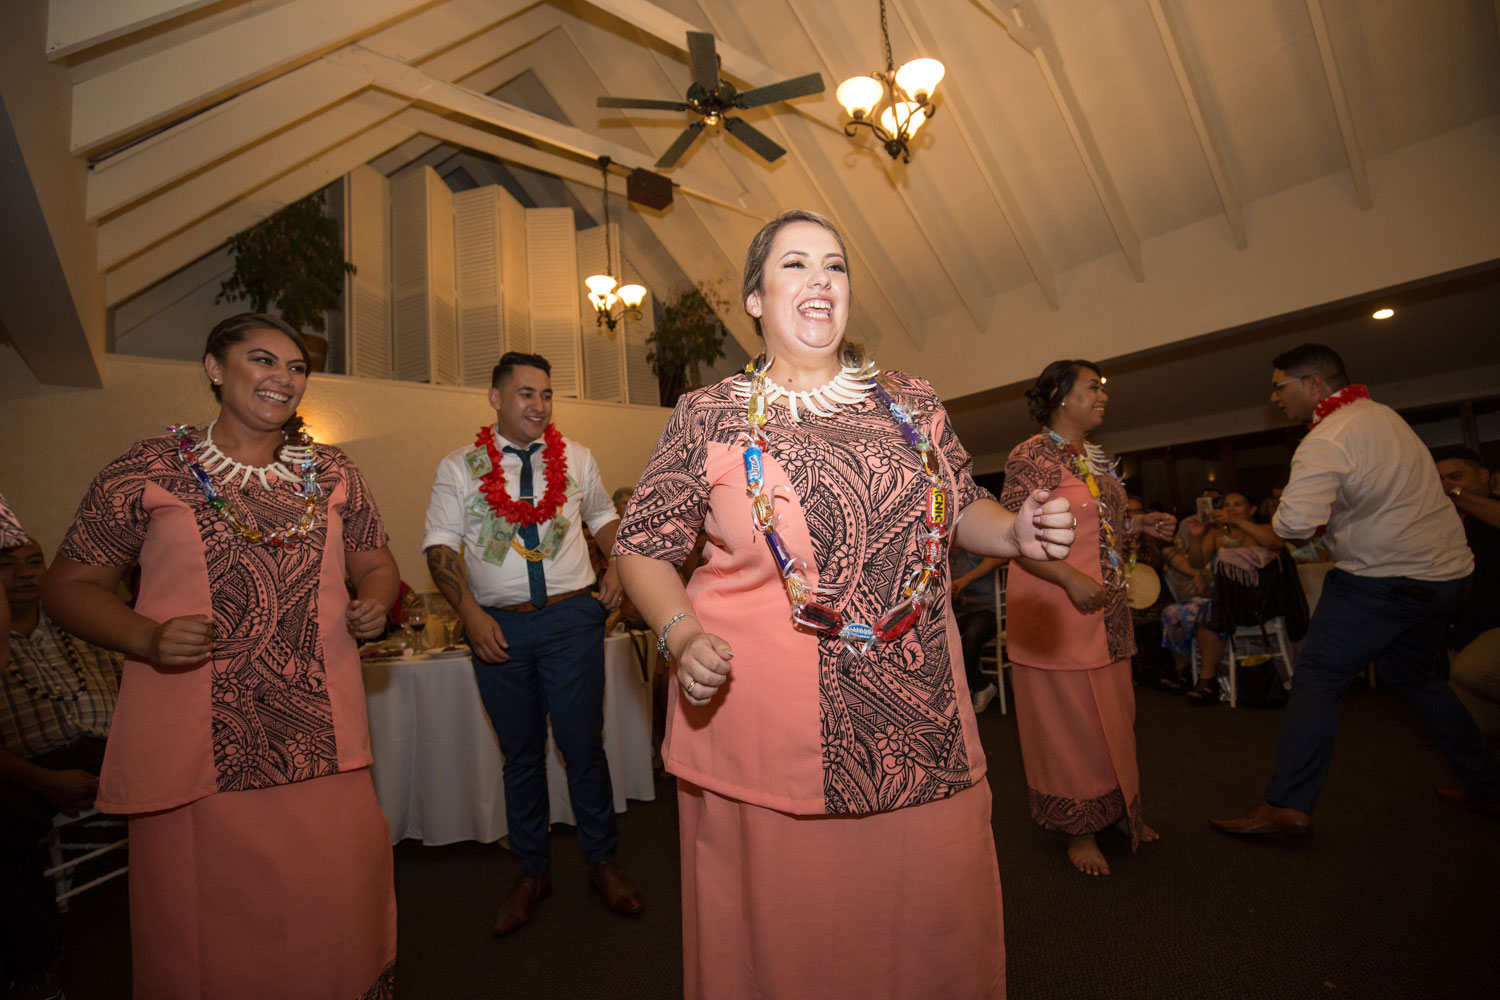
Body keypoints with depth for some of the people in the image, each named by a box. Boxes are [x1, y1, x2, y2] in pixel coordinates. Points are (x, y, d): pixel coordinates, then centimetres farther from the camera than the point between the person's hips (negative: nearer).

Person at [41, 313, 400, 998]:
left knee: (339, 918, 11)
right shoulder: (148, 470, 0)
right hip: (196, 749, -1)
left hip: (322, 747, 2)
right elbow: (68, 586, 5)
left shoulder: (332, 472, 7)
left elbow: (376, 564, 16)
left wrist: (374, 605, -6)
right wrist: (146, 638, -13)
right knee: (206, 942, 13)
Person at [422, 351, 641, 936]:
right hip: (498, 625, 0)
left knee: (583, 745, 6)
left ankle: (602, 863, 27)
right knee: (520, 754, 13)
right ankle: (531, 873, 32)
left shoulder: (575, 458, 9)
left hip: (571, 618, 0)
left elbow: (605, 518, 18)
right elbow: (440, 545, 1)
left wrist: (617, 568, 0)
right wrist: (471, 613, -10)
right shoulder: (458, 467, 4)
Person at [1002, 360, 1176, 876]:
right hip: (1055, 608, -8)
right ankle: (1079, 829, 20)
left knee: (1114, 715, 16)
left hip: (1107, 608, 8)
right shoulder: (1031, 455, -13)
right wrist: (1071, 579, -25)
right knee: (1068, 719, 3)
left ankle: (1116, 812, 35)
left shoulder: (1097, 458, 14)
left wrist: (1140, 525, 7)